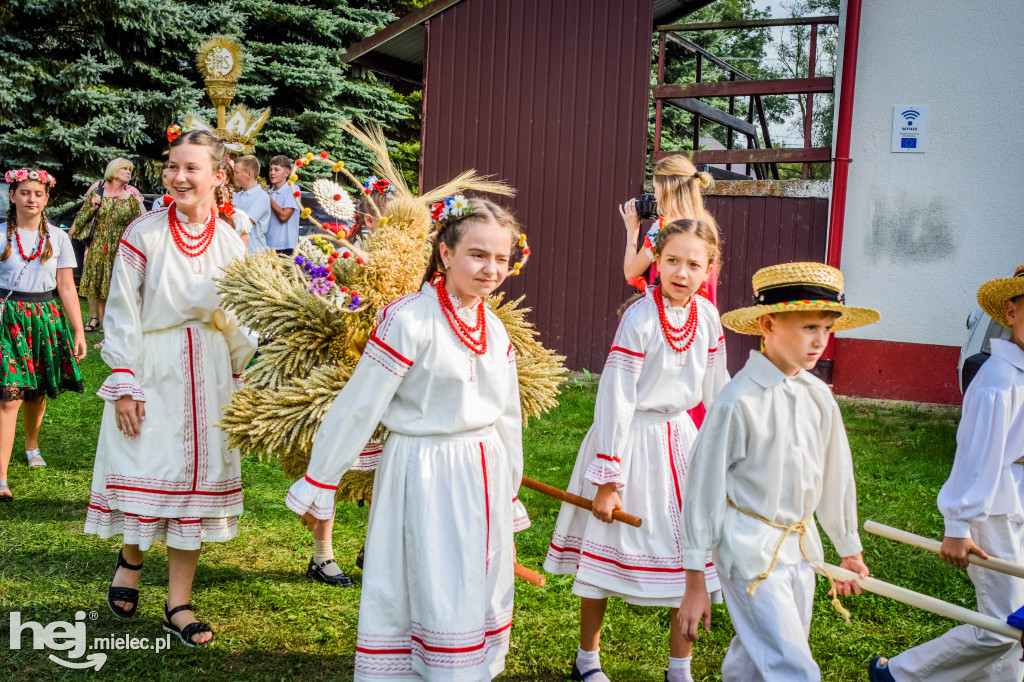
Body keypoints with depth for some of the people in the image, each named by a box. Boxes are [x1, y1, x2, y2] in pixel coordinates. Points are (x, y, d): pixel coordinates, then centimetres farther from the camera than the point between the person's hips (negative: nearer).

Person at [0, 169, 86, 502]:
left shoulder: (57, 237, 5)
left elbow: (67, 288, 5)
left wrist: (79, 331, 2)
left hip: (45, 318, 3)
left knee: (37, 393, 10)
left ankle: (31, 446, 39)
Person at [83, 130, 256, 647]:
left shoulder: (230, 242, 3)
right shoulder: (143, 234, -8)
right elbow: (122, 314, -7)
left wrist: (239, 381, 11)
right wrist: (124, 386, -11)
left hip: (207, 372, 3)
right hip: (151, 368, -3)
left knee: (196, 479, 5)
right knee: (144, 470, -1)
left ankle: (178, 605, 16)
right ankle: (131, 558, 33)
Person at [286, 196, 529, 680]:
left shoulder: (494, 330, 7)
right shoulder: (408, 319, -15)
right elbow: (357, 407, -13)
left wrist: (509, 501, 20)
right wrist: (317, 485, -9)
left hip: (484, 474, 7)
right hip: (423, 473, -7)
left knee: (481, 599, 14)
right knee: (431, 600, 1)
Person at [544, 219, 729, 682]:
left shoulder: (707, 316, -1)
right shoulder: (639, 319, -18)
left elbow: (716, 389, 11)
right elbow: (615, 399, -18)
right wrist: (608, 479, -18)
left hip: (680, 437, 6)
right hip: (631, 440, -5)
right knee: (609, 550, 6)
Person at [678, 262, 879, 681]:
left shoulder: (818, 397, 1)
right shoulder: (739, 401, -17)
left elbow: (835, 475, 15)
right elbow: (703, 489, -12)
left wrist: (849, 550, 25)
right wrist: (695, 583, -9)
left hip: (800, 547, 7)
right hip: (750, 551, -6)